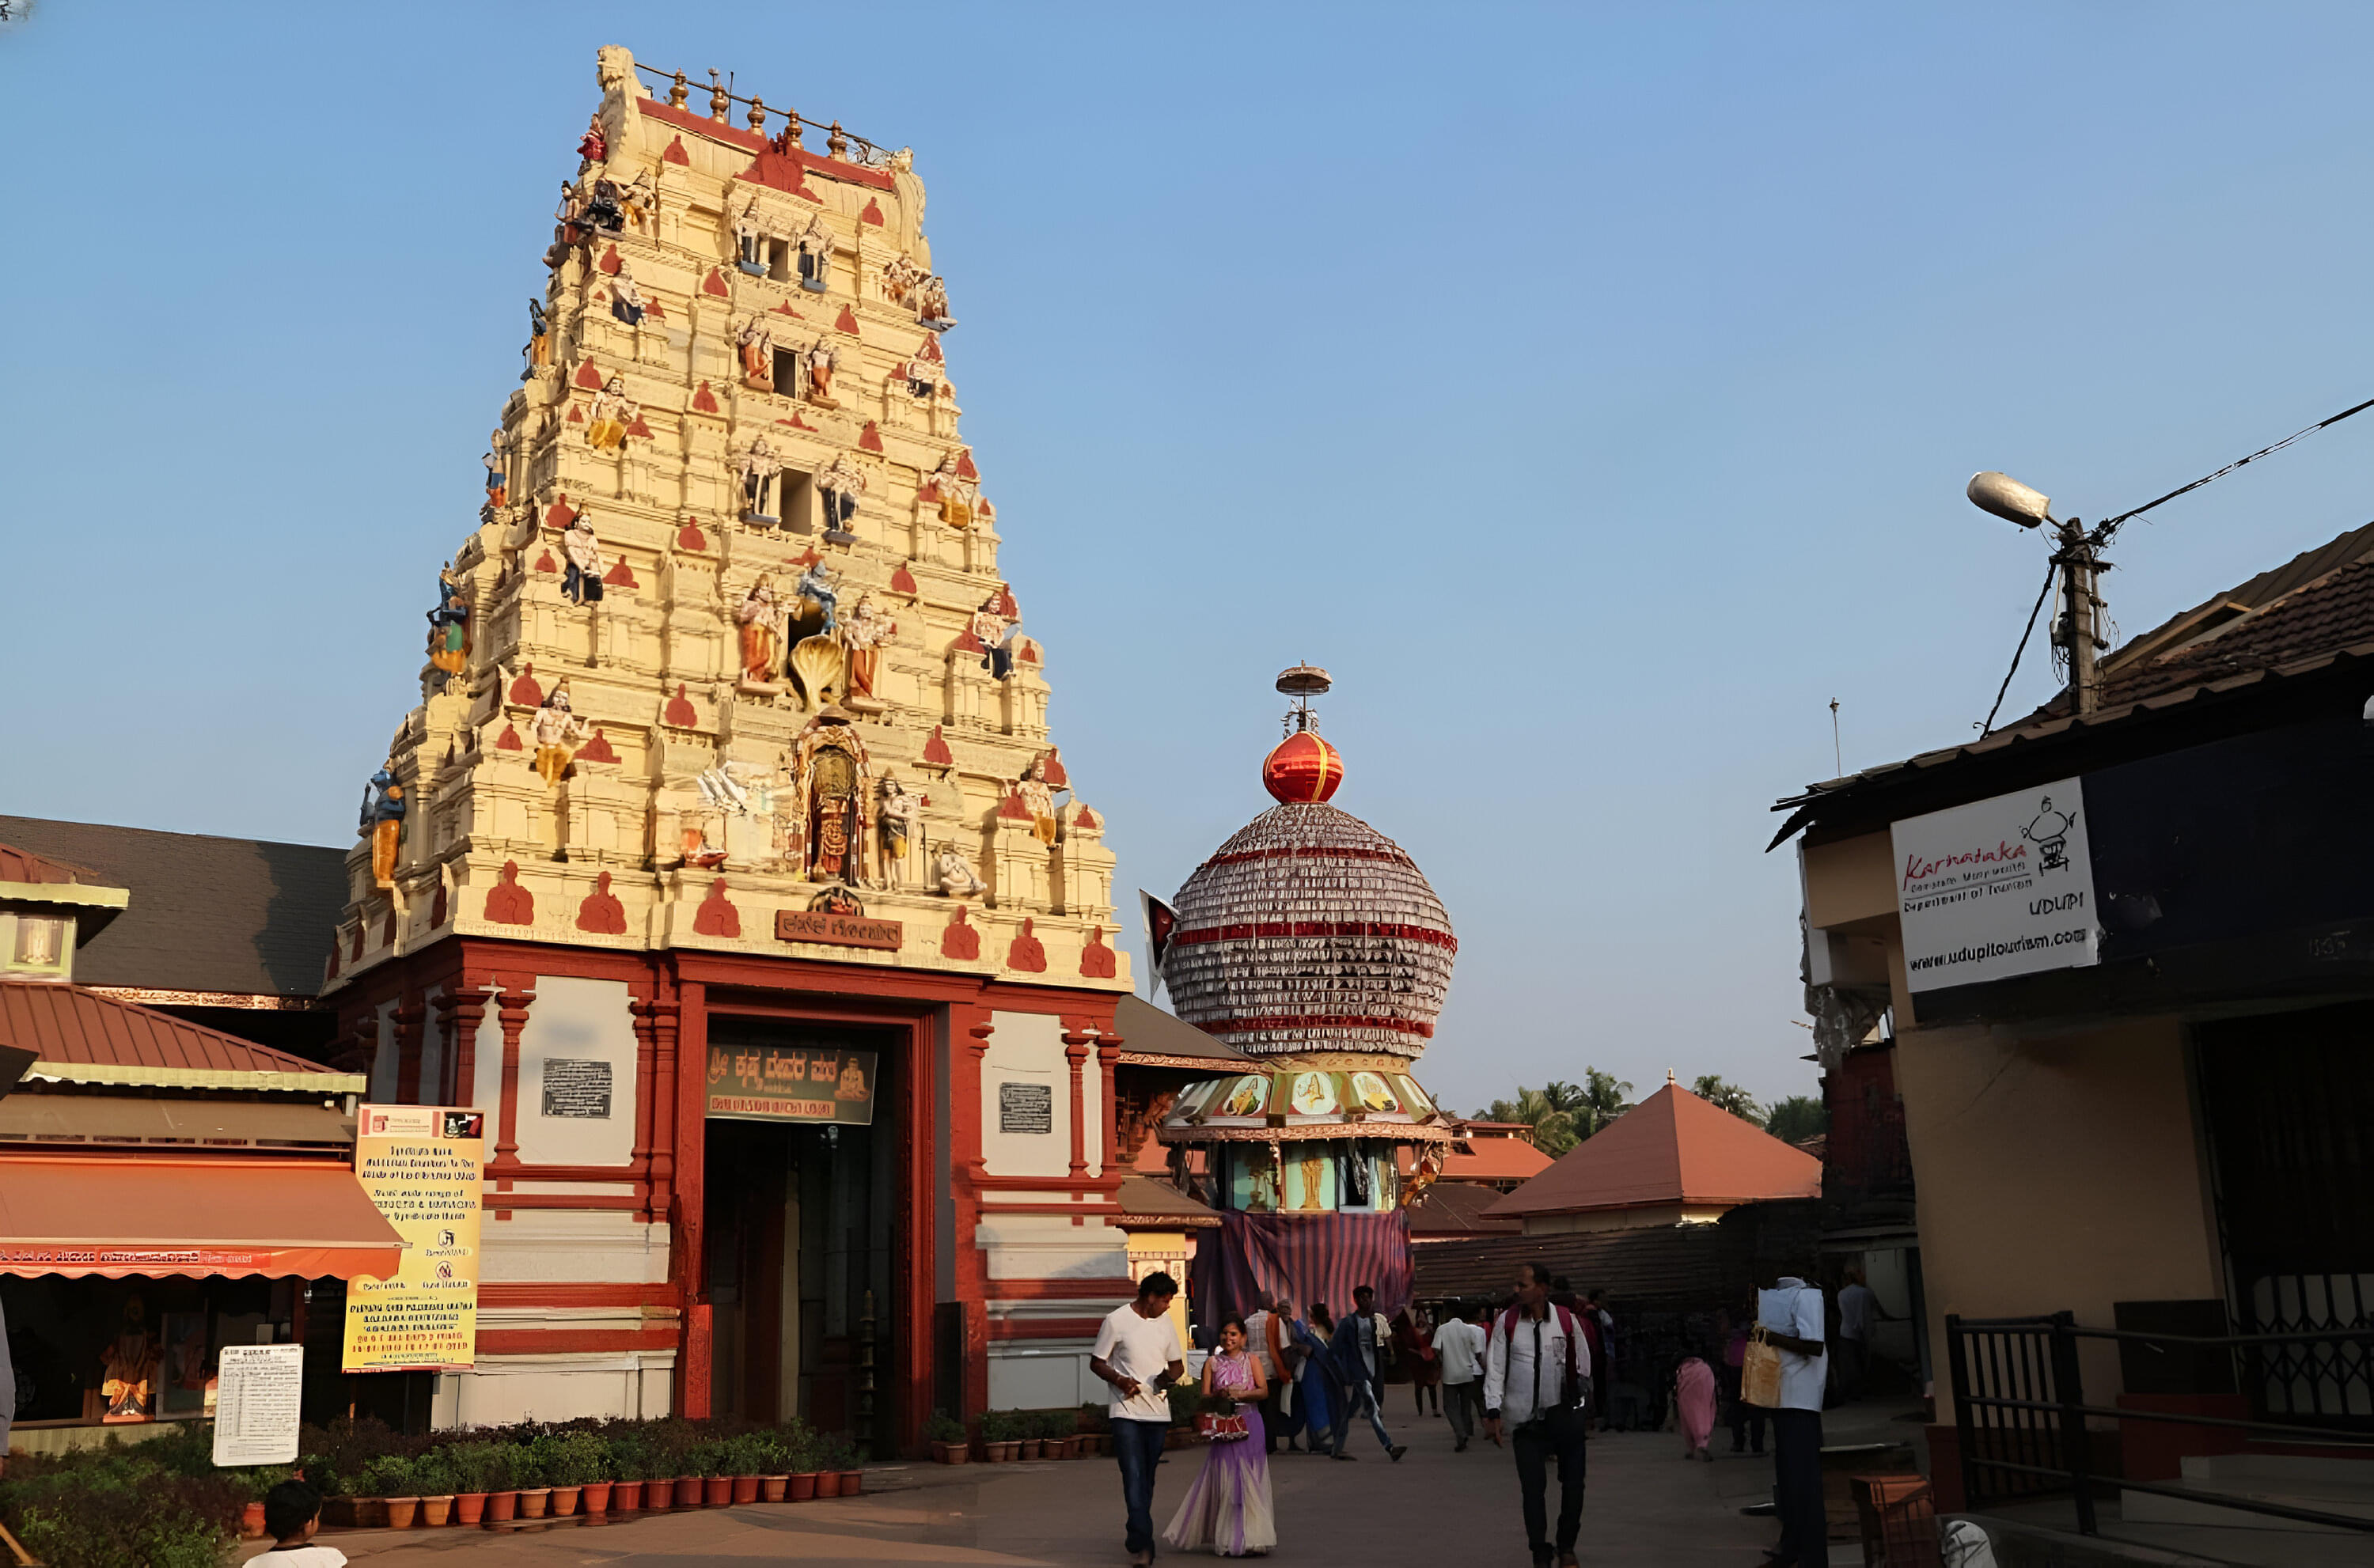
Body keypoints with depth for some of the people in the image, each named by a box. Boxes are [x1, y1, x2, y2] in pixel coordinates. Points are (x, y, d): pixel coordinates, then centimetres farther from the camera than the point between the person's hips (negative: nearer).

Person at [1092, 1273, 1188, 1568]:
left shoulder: (1165, 1321, 9)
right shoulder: (1116, 1320, -6)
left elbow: (1177, 1363, 18)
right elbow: (1096, 1363, 0)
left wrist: (1169, 1376, -6)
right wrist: (1119, 1380, -18)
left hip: (1158, 1411, 5)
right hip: (1127, 1412, -5)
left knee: (1147, 1478, 9)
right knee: (1134, 1476, -13)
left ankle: (1137, 1540, 23)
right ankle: (1143, 1542, -14)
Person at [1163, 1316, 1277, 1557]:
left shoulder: (1252, 1359, 5)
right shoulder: (1212, 1362, 8)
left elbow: (1264, 1391, -2)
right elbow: (1205, 1396, 3)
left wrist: (1240, 1394, -15)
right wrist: (1220, 1395, -17)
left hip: (1248, 1424, 0)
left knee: (1249, 1480, 0)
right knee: (1224, 1479, -2)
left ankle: (1250, 1538, 7)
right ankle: (1228, 1538, 4)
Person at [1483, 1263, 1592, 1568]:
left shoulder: (1567, 1320, -5)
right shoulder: (1507, 1322, -5)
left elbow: (1582, 1366, 5)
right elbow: (1495, 1368, -4)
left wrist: (1583, 1407, 9)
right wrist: (1493, 1413, -10)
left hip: (1563, 1413, 1)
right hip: (1525, 1418, -1)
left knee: (1573, 1483, 7)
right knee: (1532, 1488, -1)